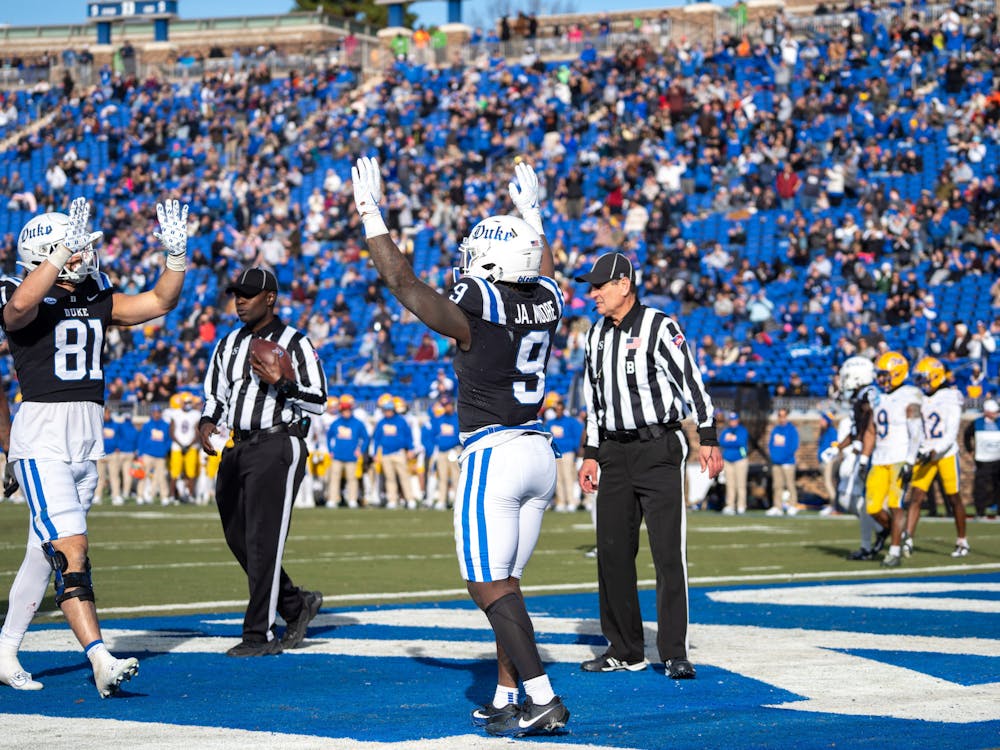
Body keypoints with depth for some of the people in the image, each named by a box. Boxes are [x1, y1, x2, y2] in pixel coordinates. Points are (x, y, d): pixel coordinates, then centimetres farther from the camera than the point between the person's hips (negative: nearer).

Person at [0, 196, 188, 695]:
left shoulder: (97, 300, 13)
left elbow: (159, 302, 12)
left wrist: (176, 254, -3)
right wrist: (64, 250, -32)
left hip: (87, 439, 8)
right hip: (41, 436, -7)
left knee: (45, 553, 14)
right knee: (71, 548, -17)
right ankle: (101, 661, -26)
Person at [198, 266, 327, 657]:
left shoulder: (294, 344, -2)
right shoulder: (228, 345, 17)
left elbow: (318, 402, -6)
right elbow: (215, 396, 21)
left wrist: (280, 382, -20)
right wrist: (207, 423, 2)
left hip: (277, 446, -7)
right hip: (234, 449, 7)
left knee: (263, 541, -10)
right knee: (238, 538, 7)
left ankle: (260, 634, -8)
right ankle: (297, 605, 25)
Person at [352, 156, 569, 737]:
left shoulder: (476, 313, -13)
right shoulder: (545, 302, 6)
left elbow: (404, 282, -10)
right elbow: (542, 273, 30)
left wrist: (372, 215, -2)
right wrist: (533, 216, 43)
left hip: (492, 457, -7)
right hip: (539, 454, 7)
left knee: (492, 587, -5)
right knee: (506, 583, 14)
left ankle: (542, 699, -14)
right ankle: (507, 698, 15)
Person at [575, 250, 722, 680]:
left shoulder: (659, 327, -8)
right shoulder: (598, 335, 14)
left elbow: (691, 381, -9)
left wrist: (708, 439, -12)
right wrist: (591, 454, 17)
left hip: (659, 450, -7)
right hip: (615, 452, 7)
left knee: (669, 552, -9)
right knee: (613, 551, 6)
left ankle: (675, 654, -7)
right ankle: (625, 651, 15)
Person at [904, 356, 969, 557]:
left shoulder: (951, 400, -9)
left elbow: (951, 434, -14)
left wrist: (935, 451, -23)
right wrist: (916, 451, 1)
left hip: (946, 455, -4)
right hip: (924, 456, 4)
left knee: (954, 499, 7)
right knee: (916, 497, -8)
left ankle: (962, 542, 20)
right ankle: (907, 540, -15)